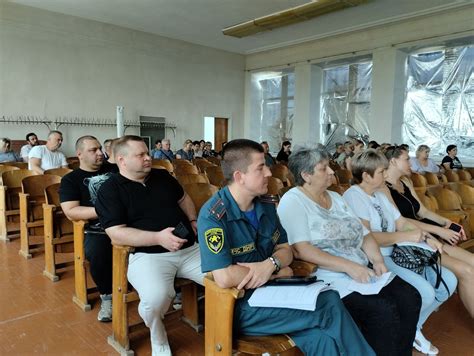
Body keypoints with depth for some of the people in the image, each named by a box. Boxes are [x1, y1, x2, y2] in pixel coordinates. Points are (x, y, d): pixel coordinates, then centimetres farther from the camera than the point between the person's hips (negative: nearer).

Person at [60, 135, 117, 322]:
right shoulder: (70, 179, 9)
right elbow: (71, 212, -4)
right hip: (98, 229, -2)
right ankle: (106, 296, -5)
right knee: (97, 253, -35)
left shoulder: (114, 169, 17)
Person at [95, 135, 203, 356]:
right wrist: (159, 238, -22)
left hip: (190, 249, 5)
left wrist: (193, 221, 9)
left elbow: (184, 199, 30)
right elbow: (116, 234, -11)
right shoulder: (109, 190, -1)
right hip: (148, 254, -5)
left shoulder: (162, 176, 15)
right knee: (156, 297, -35)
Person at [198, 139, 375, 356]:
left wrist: (270, 265, -14)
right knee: (331, 309, -17)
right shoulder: (213, 215, -18)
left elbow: (285, 249, 11)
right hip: (241, 305, -6)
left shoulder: (265, 206, 6)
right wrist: (278, 273, -12)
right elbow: (224, 278, -26)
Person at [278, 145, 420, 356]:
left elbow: (364, 233, 15)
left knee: (410, 298, -10)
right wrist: (348, 266, -22)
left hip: (363, 270, 8)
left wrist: (377, 260, -4)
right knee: (384, 311, -24)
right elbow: (300, 250, -19)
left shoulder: (335, 197, 16)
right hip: (330, 277, -7)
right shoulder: (292, 201, -8)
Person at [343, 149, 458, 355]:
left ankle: (414, 327, 17)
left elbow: (402, 223, 17)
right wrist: (406, 236, -15)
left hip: (397, 254, 10)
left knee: (448, 281, 1)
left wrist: (426, 237, -1)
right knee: (425, 292, -24)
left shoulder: (380, 195, 18)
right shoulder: (353, 196, -13)